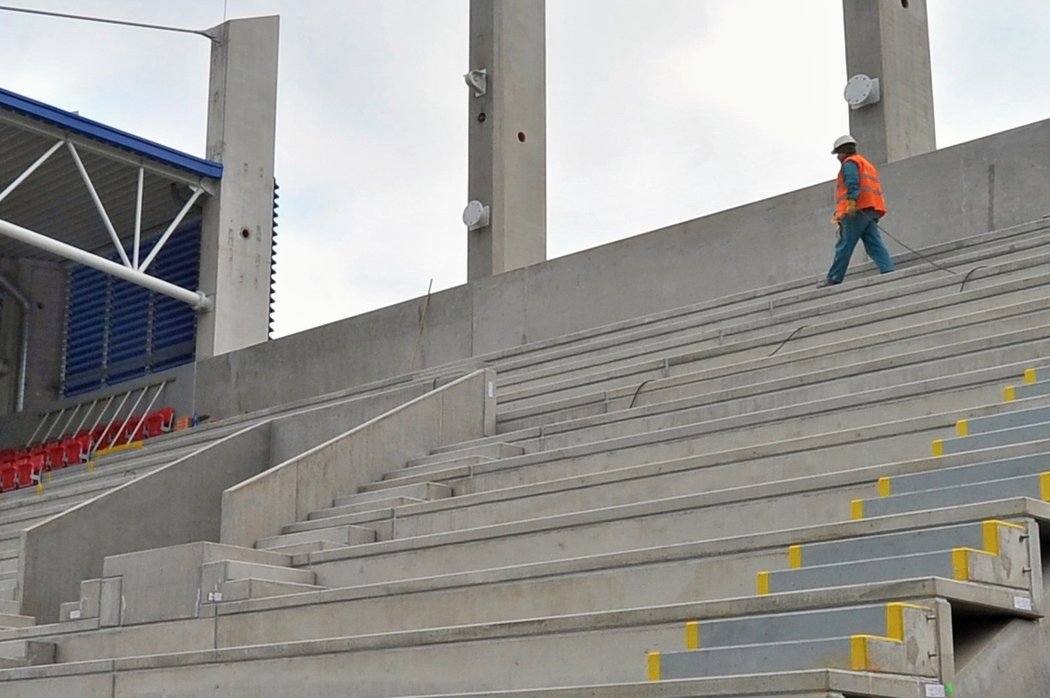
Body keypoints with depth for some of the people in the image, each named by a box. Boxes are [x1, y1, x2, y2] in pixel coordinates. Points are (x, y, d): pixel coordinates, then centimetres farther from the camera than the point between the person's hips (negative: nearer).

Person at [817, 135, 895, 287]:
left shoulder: (850, 162, 4)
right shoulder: (867, 164, 33)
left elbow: (853, 183, -16)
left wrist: (851, 201, -30)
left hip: (857, 211, -9)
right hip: (872, 211, 9)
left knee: (844, 245, -6)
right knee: (874, 245, -2)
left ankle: (834, 279, -5)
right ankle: (889, 271, -18)